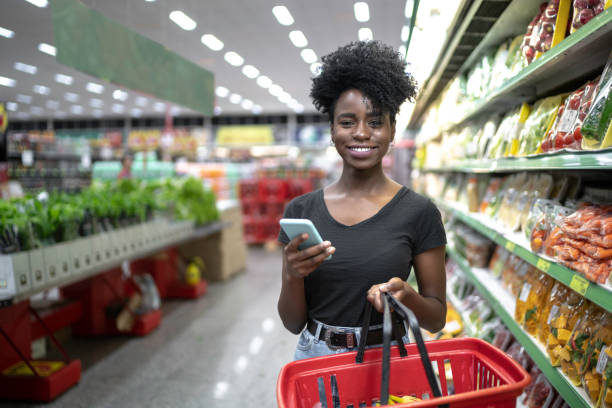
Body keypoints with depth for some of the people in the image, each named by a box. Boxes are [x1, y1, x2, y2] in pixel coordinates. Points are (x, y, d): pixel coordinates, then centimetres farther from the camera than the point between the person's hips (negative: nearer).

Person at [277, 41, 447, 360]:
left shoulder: (418, 212, -10)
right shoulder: (301, 210, -4)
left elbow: (437, 319, -2)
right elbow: (293, 323, -1)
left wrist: (406, 295, -23)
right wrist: (292, 276, -21)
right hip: (315, 357, 2)